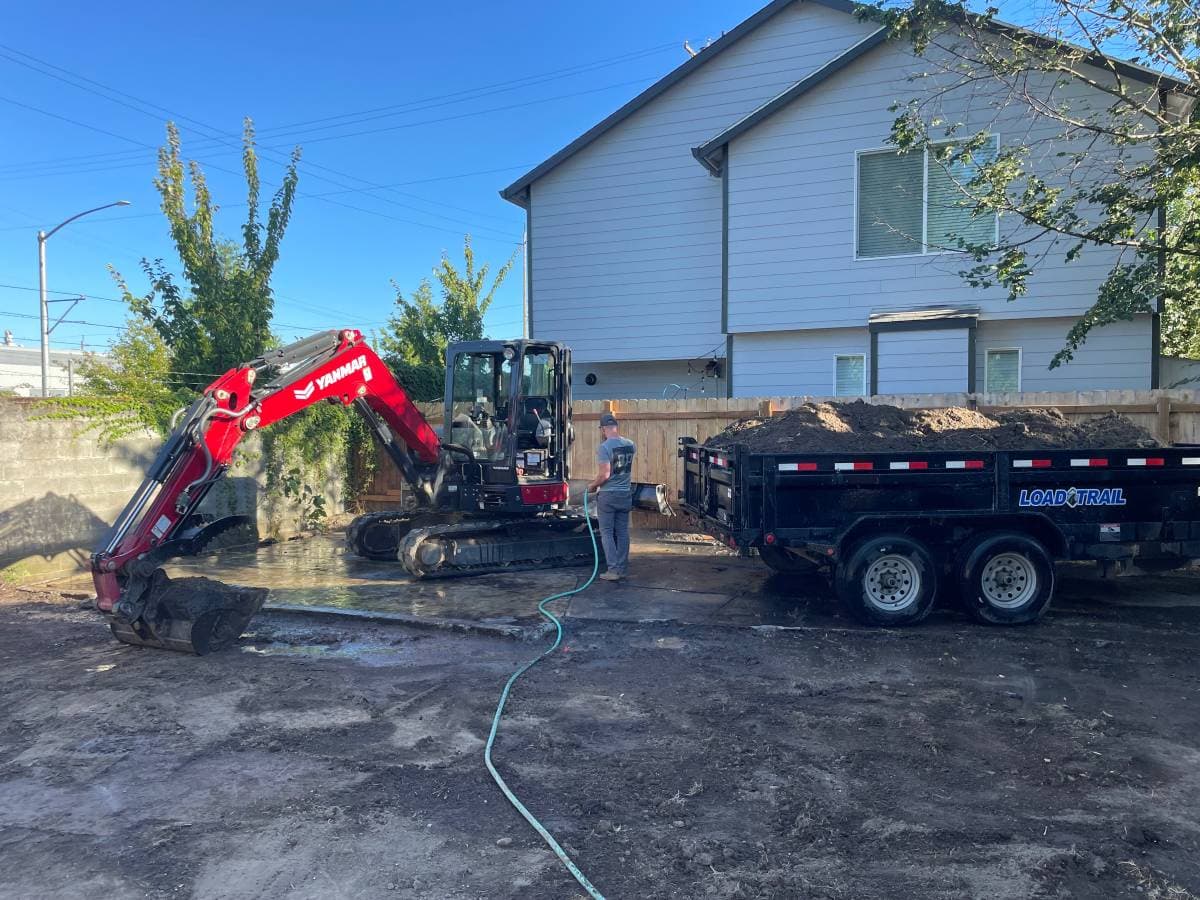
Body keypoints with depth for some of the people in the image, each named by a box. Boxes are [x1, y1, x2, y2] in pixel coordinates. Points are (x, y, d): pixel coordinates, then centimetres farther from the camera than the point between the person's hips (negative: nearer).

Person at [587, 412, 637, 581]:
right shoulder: (630, 445, 2)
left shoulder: (604, 447, -17)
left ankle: (613, 570, -1)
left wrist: (592, 485, -4)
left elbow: (604, 475, -20)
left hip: (608, 495, -5)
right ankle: (623, 569, 15)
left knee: (607, 533, 3)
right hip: (625, 494, 5)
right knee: (622, 532, 11)